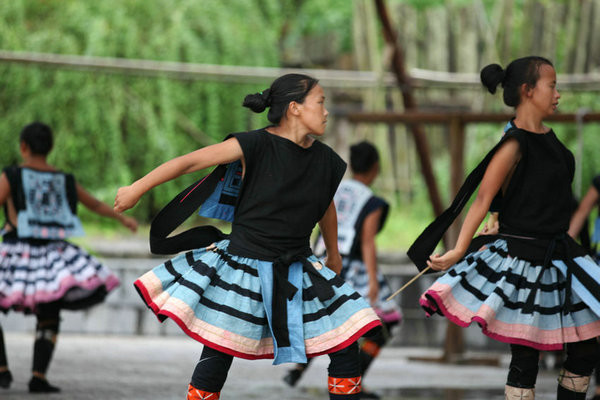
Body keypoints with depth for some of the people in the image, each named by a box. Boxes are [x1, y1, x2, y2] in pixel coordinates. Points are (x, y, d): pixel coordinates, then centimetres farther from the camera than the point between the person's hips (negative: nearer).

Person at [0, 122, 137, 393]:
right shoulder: (65, 181, 10)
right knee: (49, 319, 16)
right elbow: (96, 204, 24)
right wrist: (122, 219, 42)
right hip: (51, 255, 3)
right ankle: (38, 377, 3)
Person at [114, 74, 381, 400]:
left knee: (346, 351, -1)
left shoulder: (326, 161, 2)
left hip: (296, 271, 5)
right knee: (216, 359, -4)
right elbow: (190, 162, -10)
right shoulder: (255, 146, -14)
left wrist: (334, 255, 33)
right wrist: (136, 189, -7)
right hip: (243, 262, -4)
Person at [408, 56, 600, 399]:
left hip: (557, 253, 8)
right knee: (525, 359, -3)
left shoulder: (548, 137, 9)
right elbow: (482, 199, -18)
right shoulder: (515, 145, -15)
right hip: (522, 261, -8)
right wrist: (459, 250, -22)